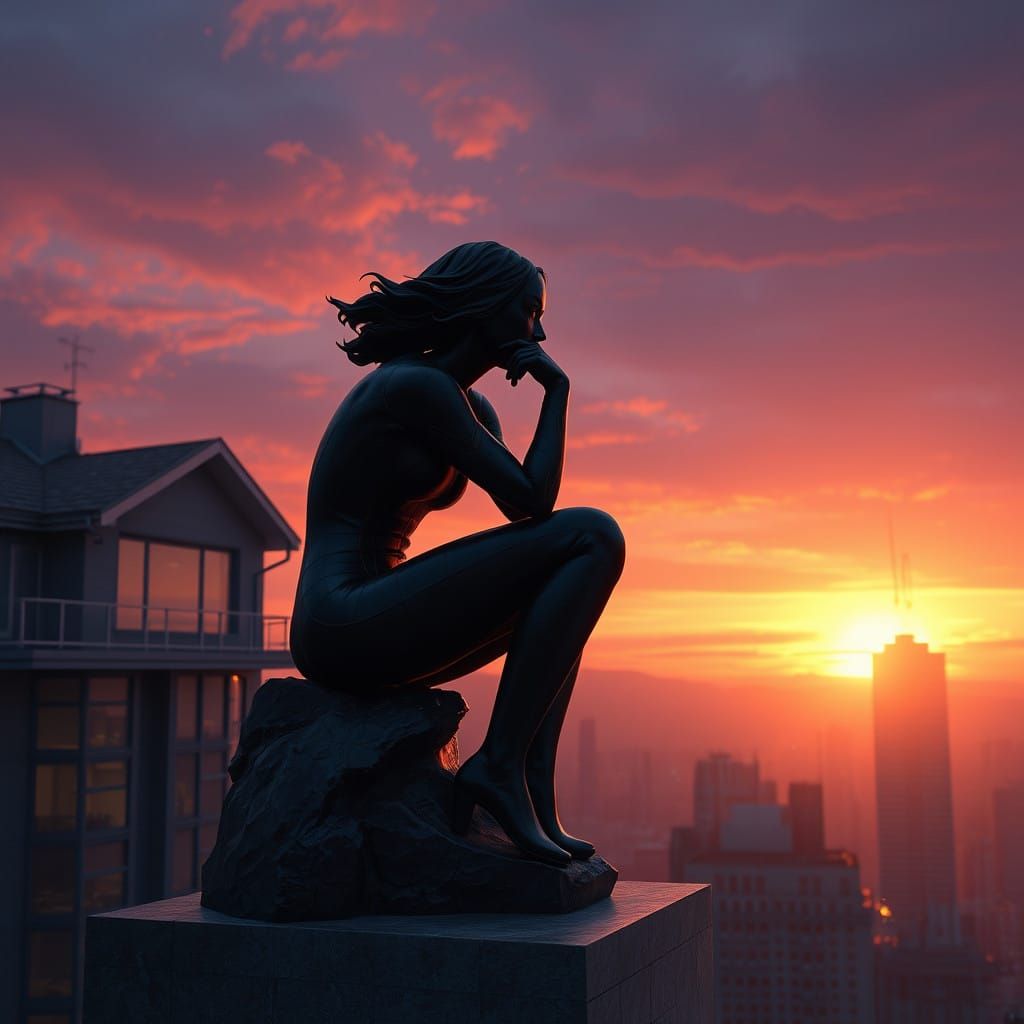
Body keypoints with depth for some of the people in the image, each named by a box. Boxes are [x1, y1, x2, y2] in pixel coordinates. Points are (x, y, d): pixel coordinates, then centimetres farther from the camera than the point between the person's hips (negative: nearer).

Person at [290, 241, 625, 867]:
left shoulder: (470, 405, 20)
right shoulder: (419, 384, -10)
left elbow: (521, 504, 17)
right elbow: (532, 501, -12)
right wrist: (557, 388, 0)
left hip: (343, 638, 10)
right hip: (351, 625, -10)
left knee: (566, 588, 24)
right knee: (594, 537, -11)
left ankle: (534, 794, 8)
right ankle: (499, 764, -10)